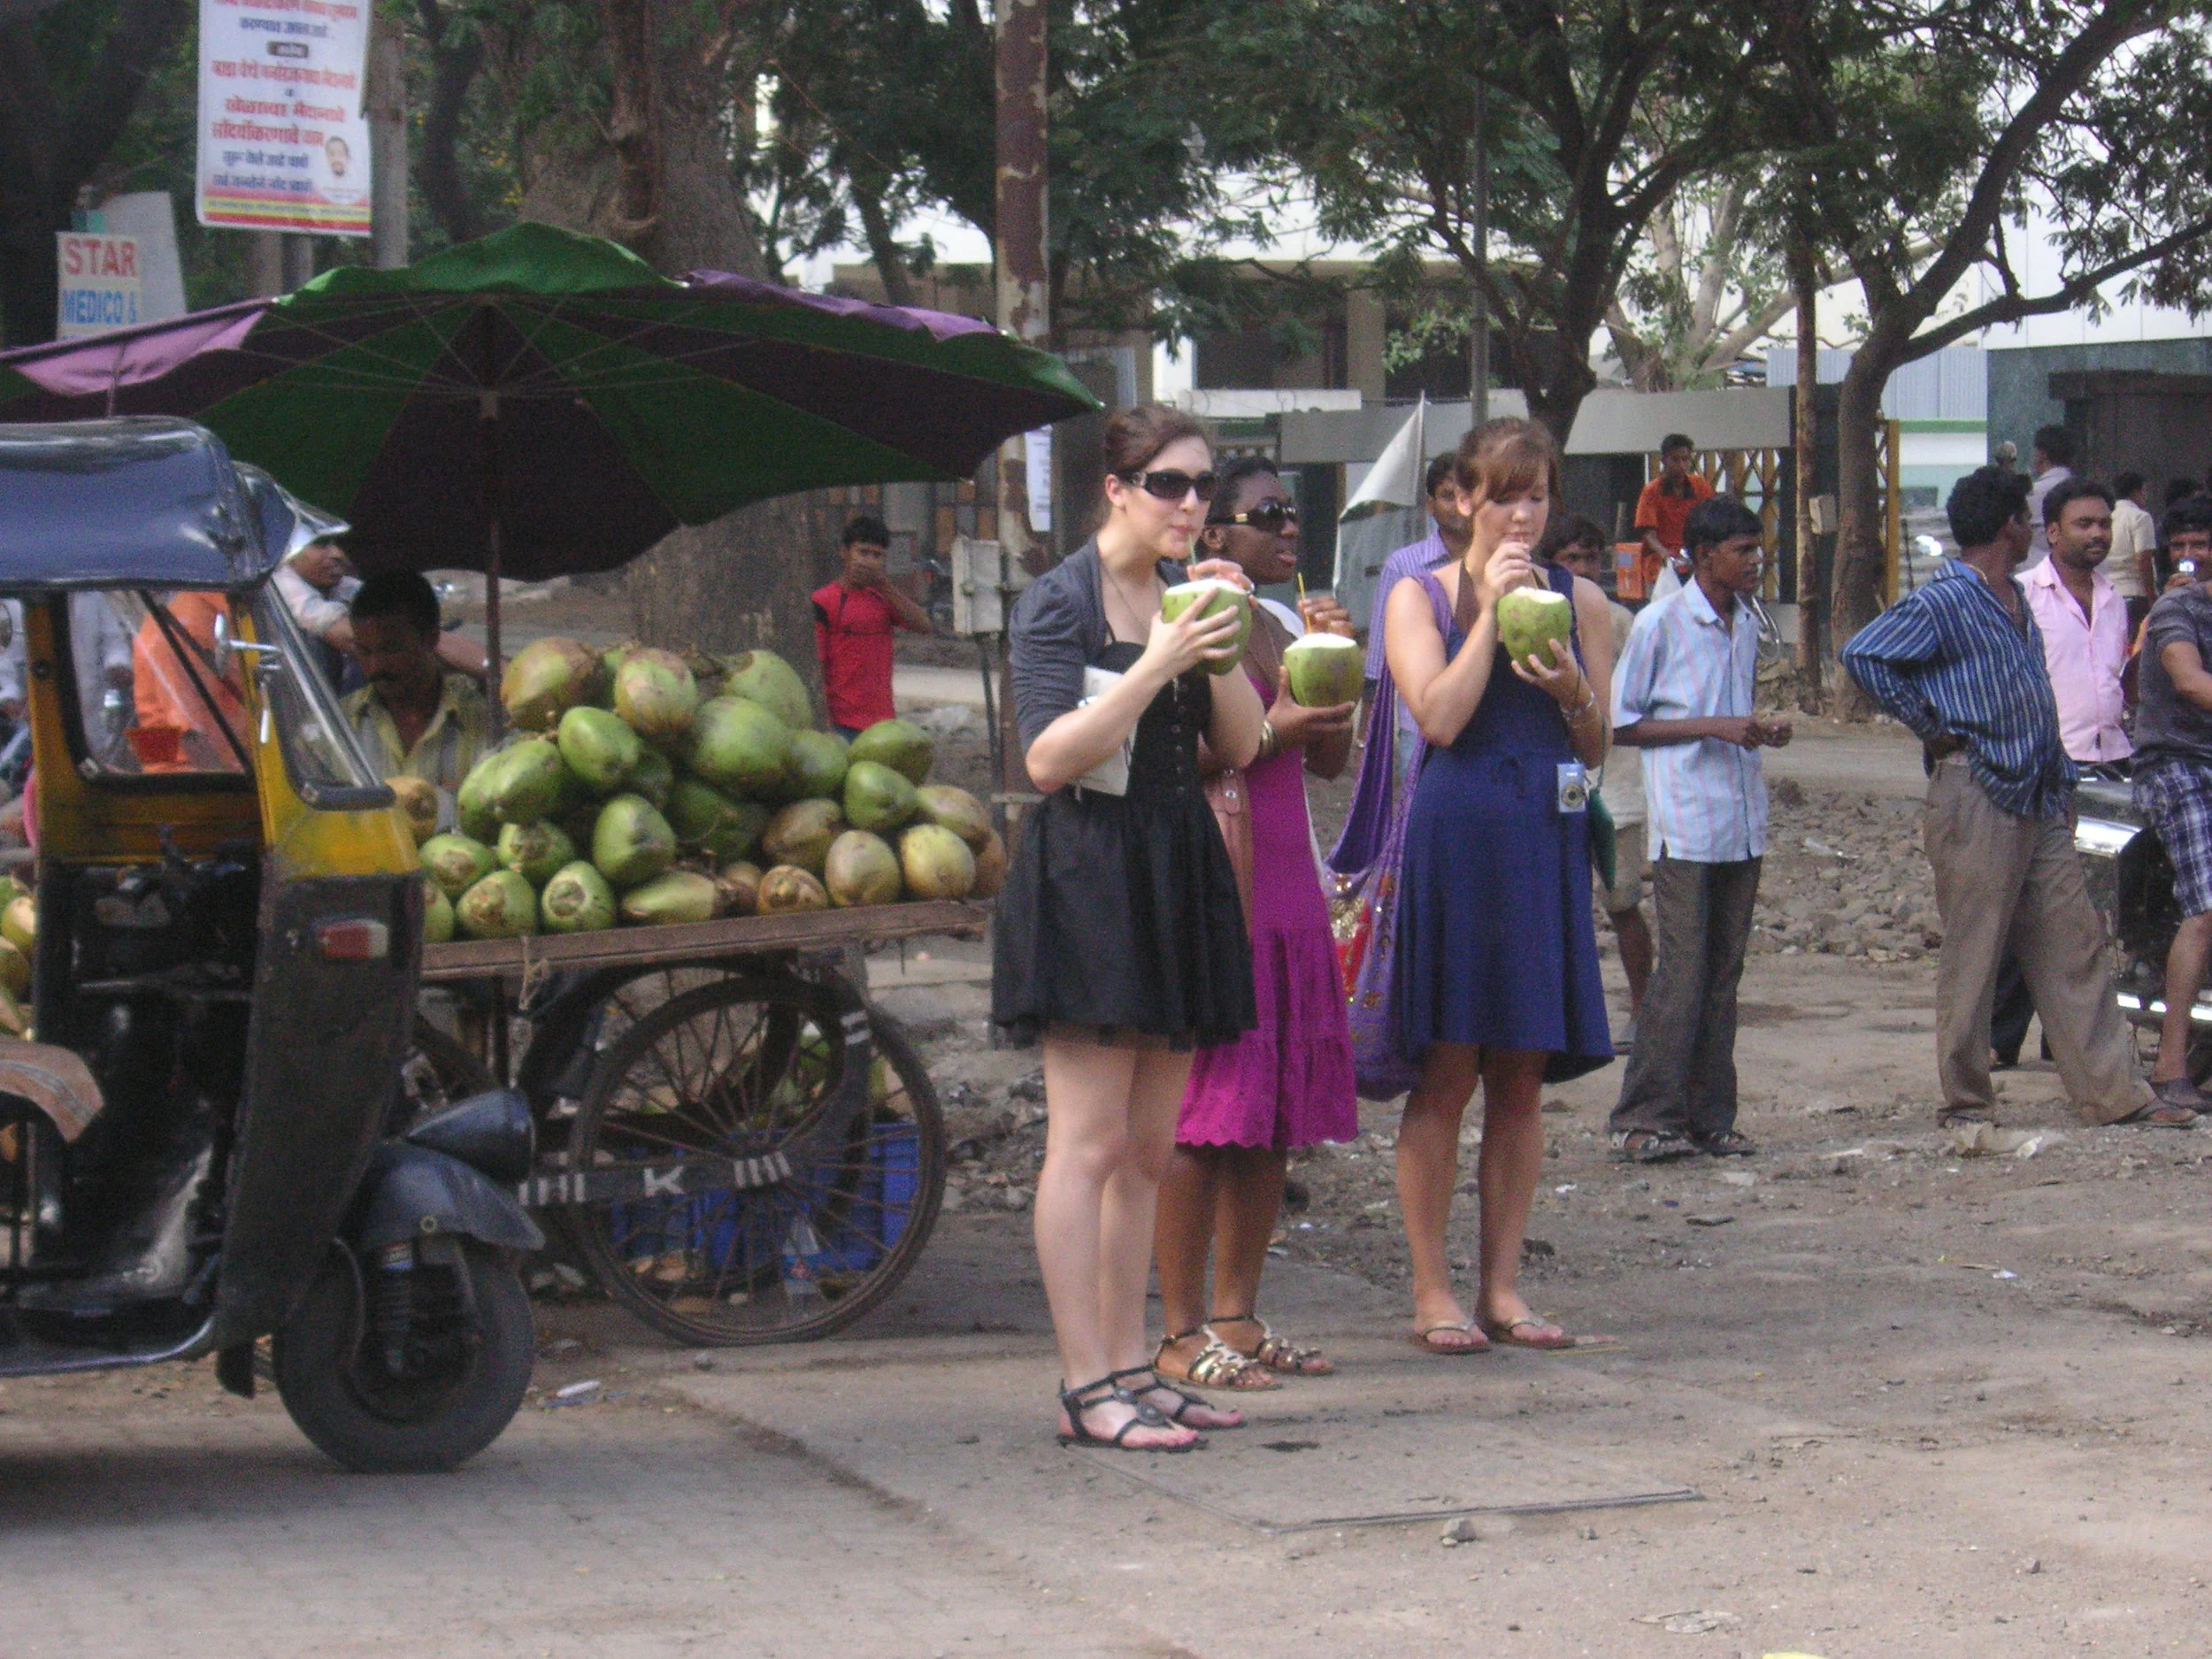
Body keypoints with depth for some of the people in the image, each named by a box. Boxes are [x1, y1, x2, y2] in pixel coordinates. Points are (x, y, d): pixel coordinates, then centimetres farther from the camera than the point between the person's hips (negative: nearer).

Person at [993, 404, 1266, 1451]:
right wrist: (1156, 666, -21)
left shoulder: (1190, 593, 14)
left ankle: (1127, 1367, 15)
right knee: (1090, 1143, -9)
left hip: (1176, 874, 7)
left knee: (1149, 1148, 10)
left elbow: (1241, 747, 10)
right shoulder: (1058, 601, -7)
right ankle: (1087, 1387, -9)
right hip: (1085, 878, -7)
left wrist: (1224, 647, -6)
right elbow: (1048, 759, -16)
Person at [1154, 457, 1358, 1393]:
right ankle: (1183, 1332, -3)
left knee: (1278, 1113, 8)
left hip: (1286, 887, 8)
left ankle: (1239, 1316, 14)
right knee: (1204, 1114, -7)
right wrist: (1271, 731, -18)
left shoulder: (1282, 627, 17)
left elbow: (1329, 762, 14)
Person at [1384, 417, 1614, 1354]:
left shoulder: (1580, 603, 12)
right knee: (1447, 1071, -4)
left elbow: (1597, 749, 11)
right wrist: (1492, 610, -9)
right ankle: (1432, 1293, 2)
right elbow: (1440, 716, -10)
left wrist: (1571, 692, -9)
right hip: (1455, 840, -3)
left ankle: (1502, 1289, 10)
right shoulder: (1420, 597, 4)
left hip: (1547, 843, 3)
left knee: (1520, 1076, 5)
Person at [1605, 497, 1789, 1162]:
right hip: (1685, 825, -7)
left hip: (1743, 825, 7)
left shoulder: (1746, 625, 14)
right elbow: (1620, 724, -7)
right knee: (1682, 973, -10)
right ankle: (1645, 1119, -6)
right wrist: (1713, 727, -14)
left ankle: (1709, 1117, 11)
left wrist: (1764, 730, 4)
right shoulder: (1661, 624, -7)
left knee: (1724, 975, 7)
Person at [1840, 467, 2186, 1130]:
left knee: (2074, 947, 8)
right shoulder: (1944, 602, -11)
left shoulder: (2015, 598, 16)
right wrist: (1930, 729, -14)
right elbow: (1862, 655, -18)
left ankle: (2115, 1093, 10)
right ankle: (1965, 1104, 5)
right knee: (1971, 957, -2)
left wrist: (2061, 782, 17)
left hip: (2040, 799, 9)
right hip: (1978, 796, -9)